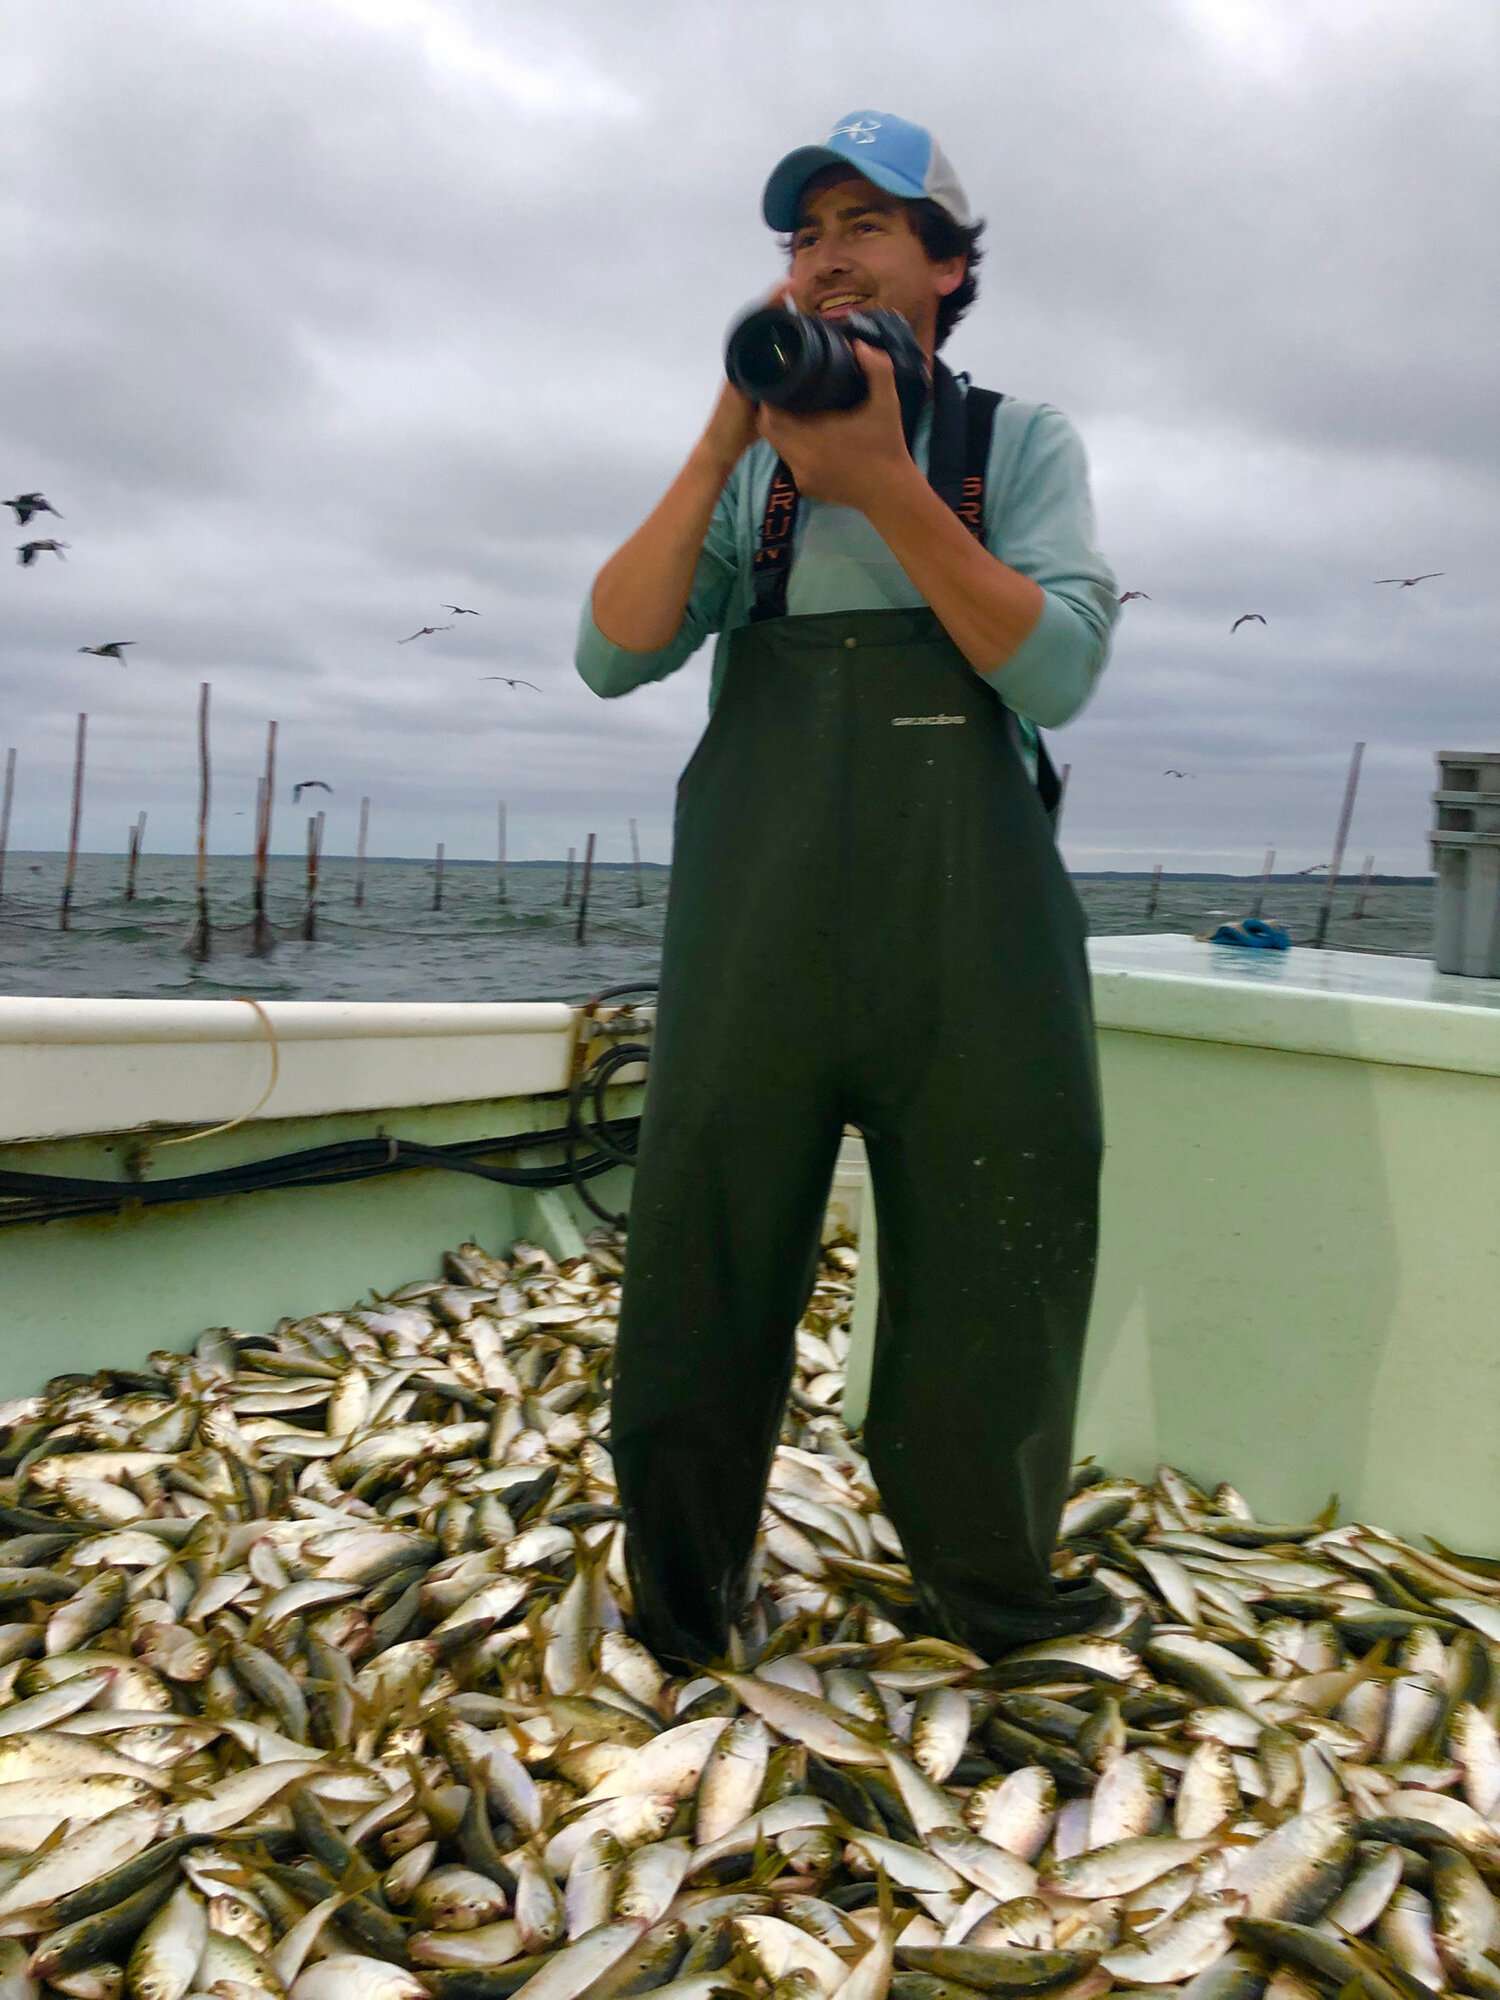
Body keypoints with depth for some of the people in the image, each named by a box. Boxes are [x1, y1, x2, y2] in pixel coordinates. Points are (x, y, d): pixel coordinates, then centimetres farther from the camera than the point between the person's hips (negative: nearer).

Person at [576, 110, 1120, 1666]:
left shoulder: (1020, 444, 8)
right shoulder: (743, 467, 12)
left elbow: (1055, 669, -9)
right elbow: (613, 657, -1)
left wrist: (884, 481, -16)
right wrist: (725, 440, -8)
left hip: (967, 936, -1)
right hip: (756, 935, 1)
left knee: (986, 1272, 9)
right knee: (705, 1266, 7)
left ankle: (990, 1593, 32)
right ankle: (677, 1611, 27)